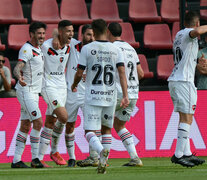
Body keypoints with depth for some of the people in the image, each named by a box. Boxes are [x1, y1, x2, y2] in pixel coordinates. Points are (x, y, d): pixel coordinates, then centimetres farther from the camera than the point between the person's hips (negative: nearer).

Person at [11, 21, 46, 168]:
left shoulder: (38, 49, 13)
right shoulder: (26, 49, -15)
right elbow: (17, 68, -29)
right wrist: (19, 77, -50)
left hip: (34, 92, 9)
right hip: (26, 91, -9)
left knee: (25, 126, 8)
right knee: (38, 122, -14)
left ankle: (16, 160, 9)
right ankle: (35, 158, -10)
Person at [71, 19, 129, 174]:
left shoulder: (87, 49, -5)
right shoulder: (116, 50, 3)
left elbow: (79, 74, -3)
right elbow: (122, 73, -6)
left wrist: (74, 85, 18)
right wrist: (125, 96, -9)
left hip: (93, 97, -3)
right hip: (110, 97, 3)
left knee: (89, 132, -3)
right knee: (107, 129, 20)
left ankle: (102, 151, -32)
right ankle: (103, 163, 15)